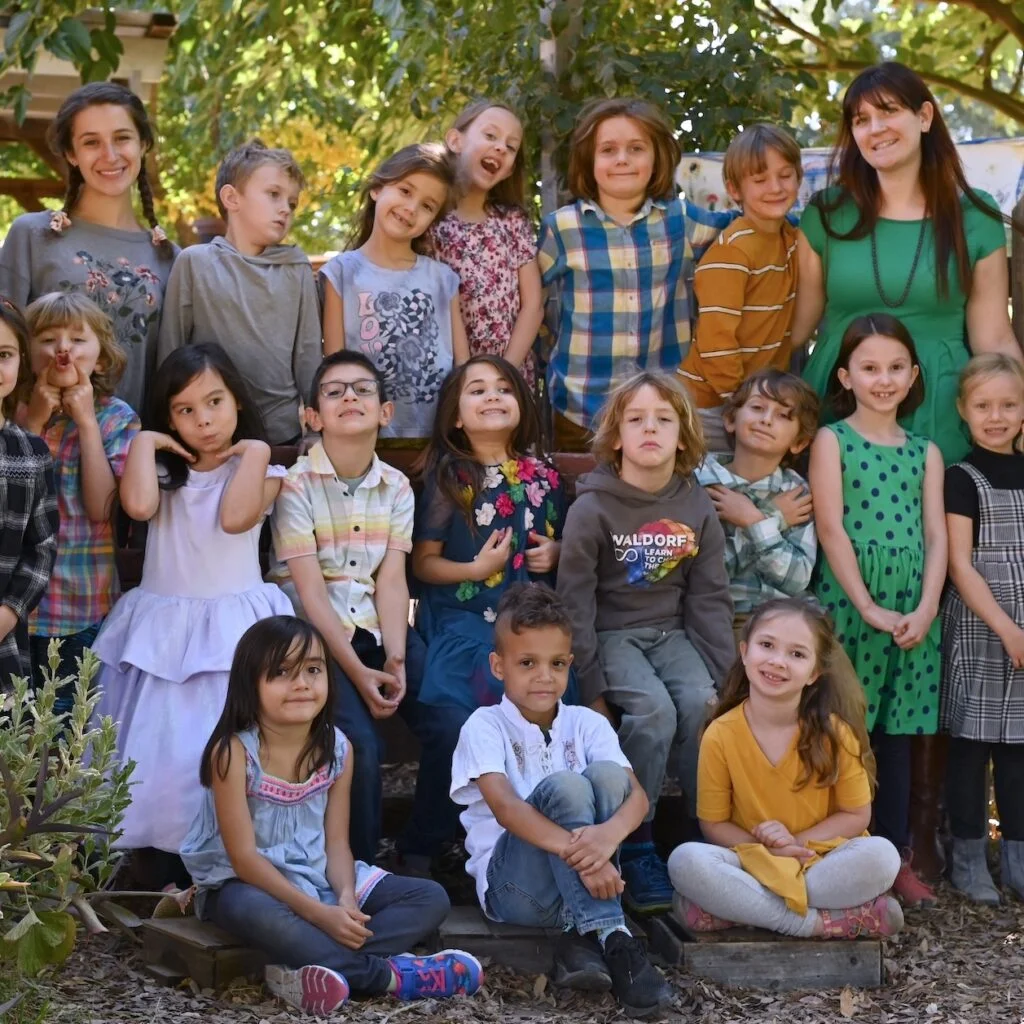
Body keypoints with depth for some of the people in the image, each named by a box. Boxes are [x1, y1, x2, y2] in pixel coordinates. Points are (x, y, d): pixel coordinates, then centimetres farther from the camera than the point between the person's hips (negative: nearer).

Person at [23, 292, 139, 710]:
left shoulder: (116, 418, -3)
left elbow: (102, 508, -15)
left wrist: (86, 422, -14)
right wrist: (33, 423, -13)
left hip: (82, 604, -2)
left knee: (65, 714, 9)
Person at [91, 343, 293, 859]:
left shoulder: (261, 472, 2)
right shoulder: (163, 470, 9)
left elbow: (236, 518, -20)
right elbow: (138, 506, -15)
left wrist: (255, 451, -11)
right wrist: (144, 442, -3)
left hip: (234, 628, -3)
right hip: (161, 630, 3)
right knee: (154, 749, -2)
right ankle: (162, 865, 5)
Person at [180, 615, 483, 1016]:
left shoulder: (337, 748, -2)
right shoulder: (234, 753, -18)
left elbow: (336, 843, 0)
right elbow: (244, 857, -21)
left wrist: (346, 897, -23)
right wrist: (319, 913, -27)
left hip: (319, 877, 6)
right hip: (245, 884, -6)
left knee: (431, 899, -7)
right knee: (260, 915, -42)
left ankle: (318, 967, -30)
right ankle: (390, 975, -30)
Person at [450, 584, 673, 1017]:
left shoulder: (587, 724, 5)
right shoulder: (485, 726, -6)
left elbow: (636, 795, -11)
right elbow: (504, 806, -23)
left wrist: (609, 833, -36)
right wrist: (576, 850, -39)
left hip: (584, 879, 4)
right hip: (512, 885, -4)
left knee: (607, 773, -21)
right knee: (564, 786, -28)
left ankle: (581, 938, -24)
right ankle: (611, 939, -33)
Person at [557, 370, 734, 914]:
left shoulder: (697, 509, 2)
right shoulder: (592, 509, -10)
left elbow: (709, 598, 6)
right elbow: (575, 599, -9)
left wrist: (723, 675, -1)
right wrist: (590, 686, -12)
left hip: (670, 633, 4)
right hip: (611, 634, -3)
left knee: (701, 703, -25)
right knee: (654, 710, -28)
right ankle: (634, 844, -17)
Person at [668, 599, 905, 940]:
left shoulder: (834, 733, -9)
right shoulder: (720, 736, -9)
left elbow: (856, 815, -2)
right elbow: (714, 824, -1)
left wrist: (797, 841, -17)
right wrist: (764, 849, -18)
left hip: (821, 863, 0)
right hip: (752, 864, 0)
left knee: (881, 855, -31)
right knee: (686, 861, -31)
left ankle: (741, 909, -26)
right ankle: (817, 922, -29)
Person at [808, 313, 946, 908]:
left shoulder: (925, 452, 13)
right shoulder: (832, 441, 2)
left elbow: (936, 537, 6)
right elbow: (831, 529, -7)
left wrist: (925, 611, -8)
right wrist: (869, 608, -13)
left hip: (912, 611, 4)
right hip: (848, 605, -3)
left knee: (897, 735, 8)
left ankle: (895, 856, 14)